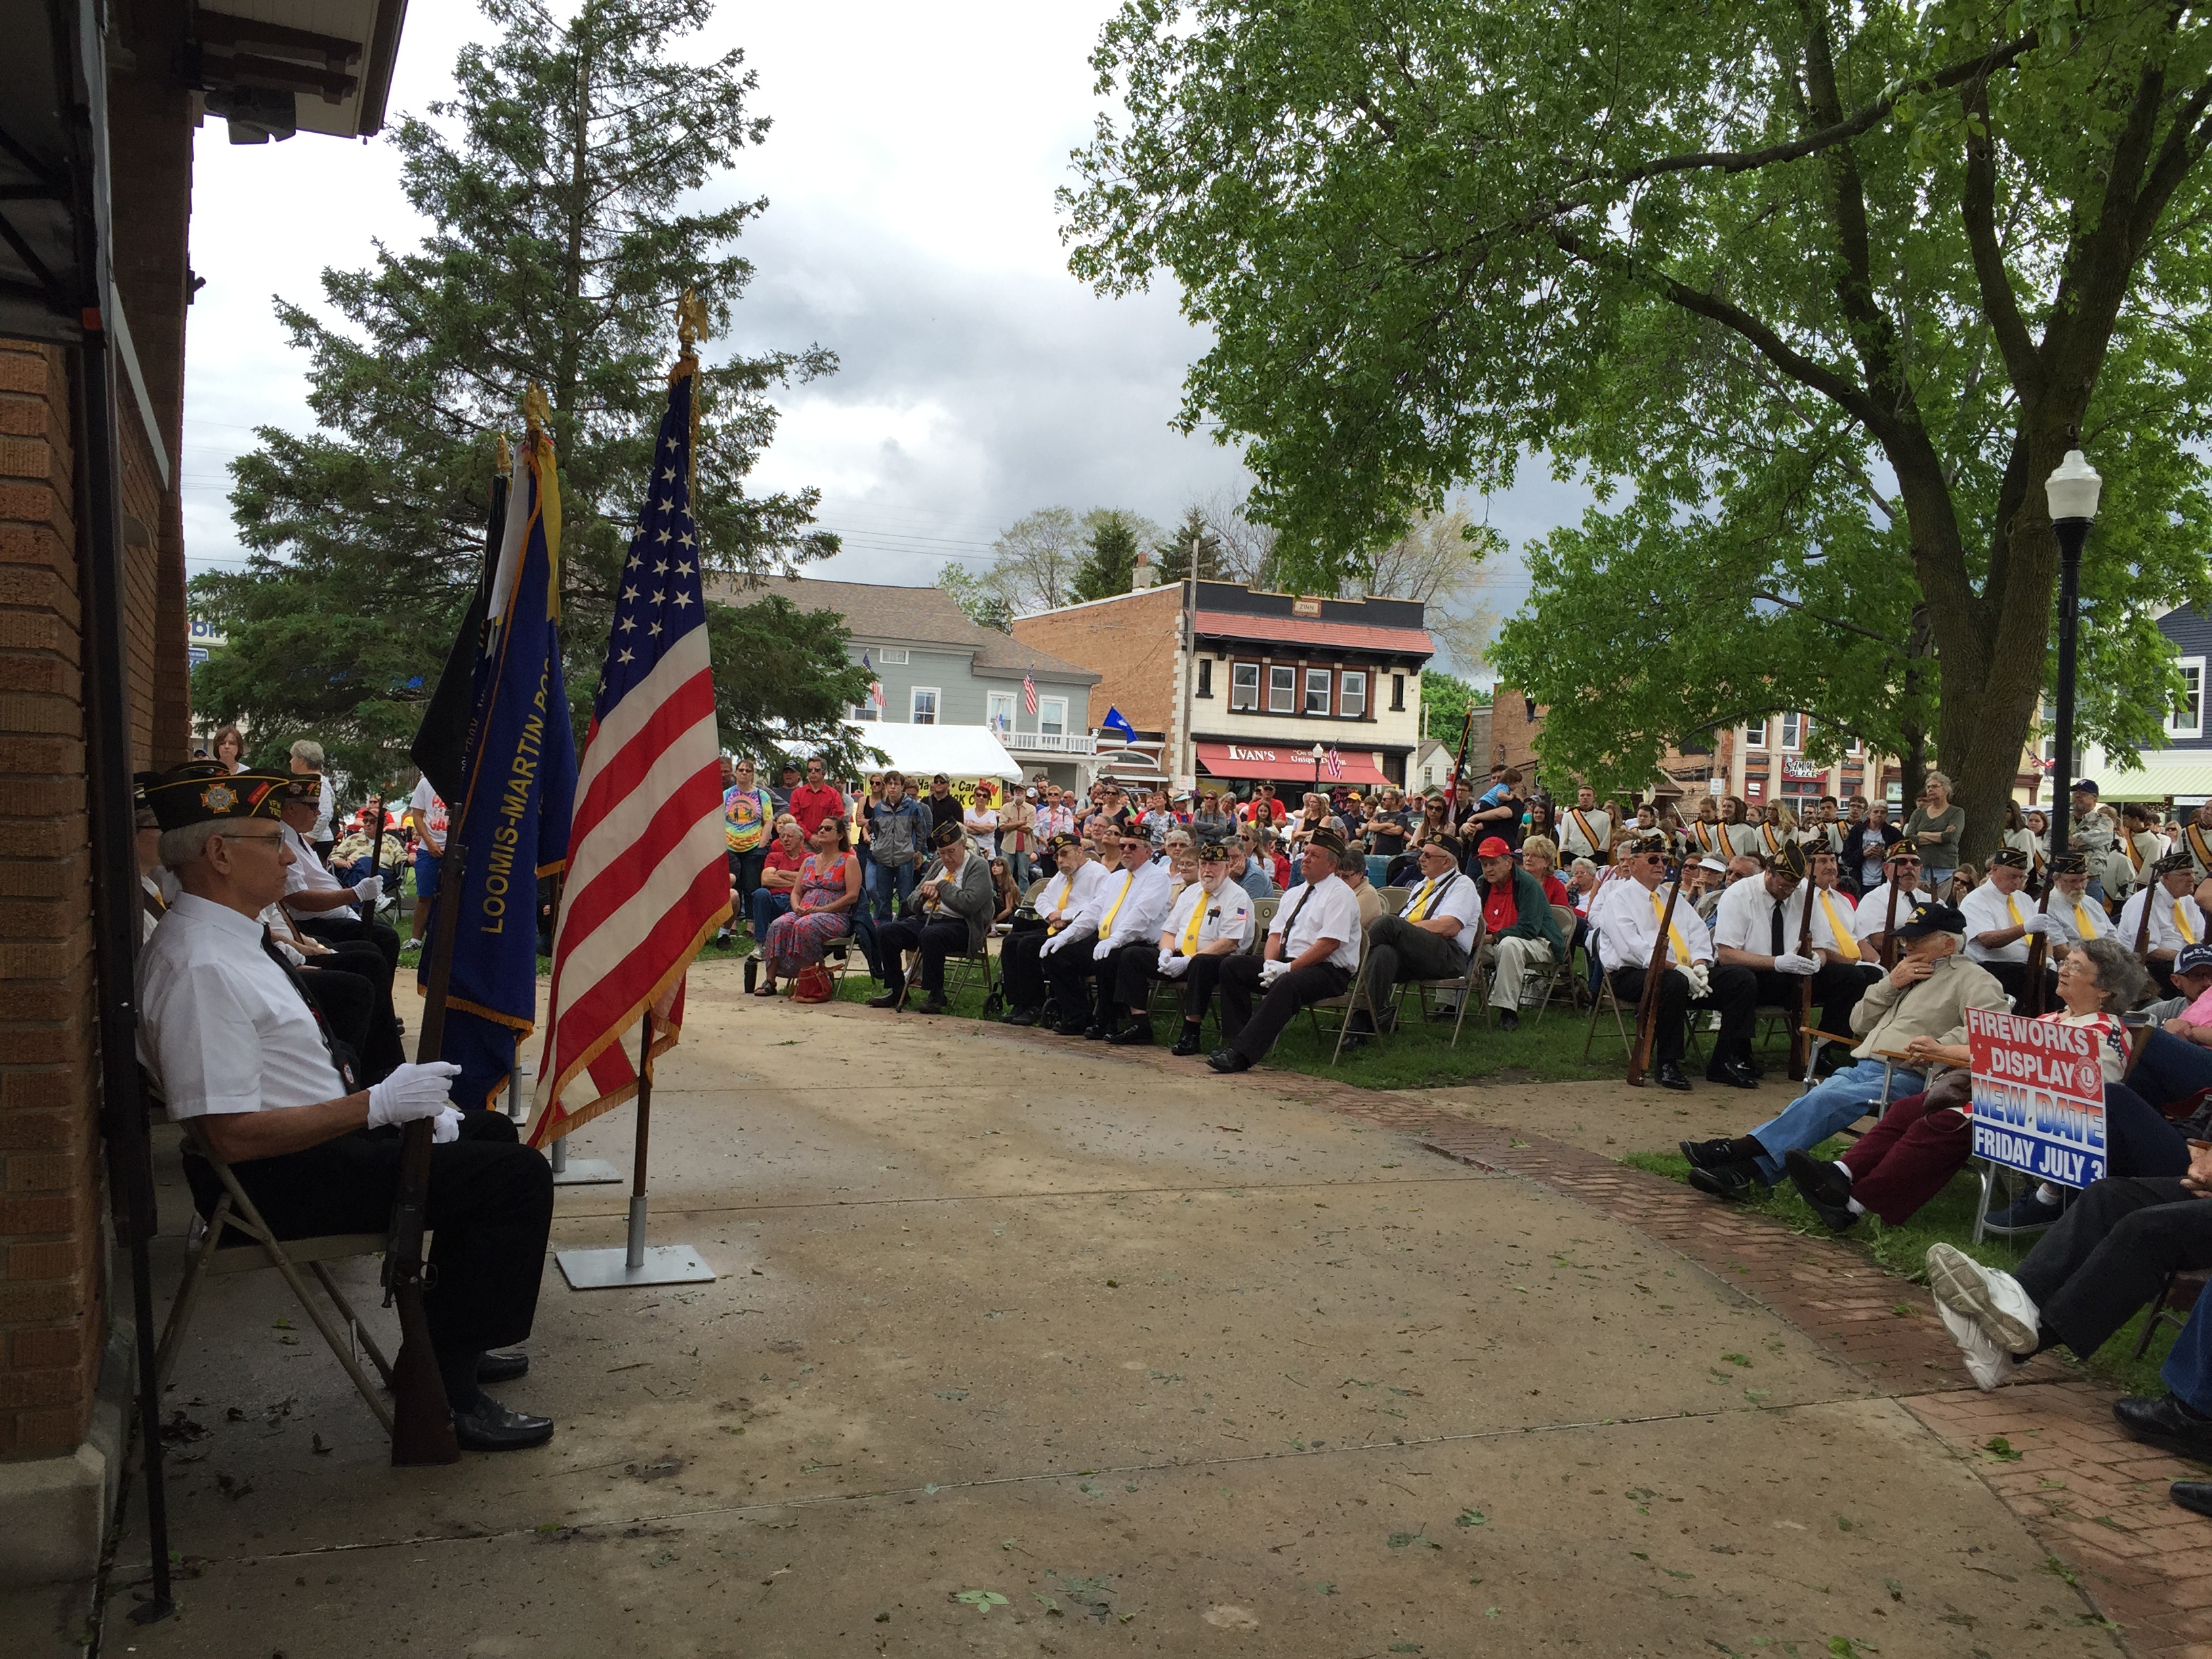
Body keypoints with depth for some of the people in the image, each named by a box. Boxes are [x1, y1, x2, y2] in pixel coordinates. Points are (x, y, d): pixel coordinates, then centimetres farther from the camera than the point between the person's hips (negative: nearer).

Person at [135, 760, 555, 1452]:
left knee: (491, 1133, 23)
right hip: (283, 1184, -11)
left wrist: (407, 1101, 4)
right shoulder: (201, 969, -25)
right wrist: (378, 1105, -24)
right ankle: (448, 1390, -4)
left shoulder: (228, 938, 9)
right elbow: (232, 1134, -29)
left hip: (322, 1138, 11)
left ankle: (446, 1343, 29)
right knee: (520, 1177, -13)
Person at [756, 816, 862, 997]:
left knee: (805, 926, -36)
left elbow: (852, 896, -8)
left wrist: (822, 909, -16)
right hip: (803, 913, 5)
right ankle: (770, 979, -29)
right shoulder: (809, 861, 23)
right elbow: (796, 892, 20)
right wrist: (797, 907, -4)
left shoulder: (849, 861, 4)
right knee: (779, 925, -25)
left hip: (835, 916, -5)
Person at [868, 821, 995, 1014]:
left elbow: (969, 903, -18)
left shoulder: (978, 867, -2)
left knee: (930, 935, -38)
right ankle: (896, 991, -4)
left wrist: (940, 886, -9)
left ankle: (935, 996, -26)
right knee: (885, 932, -13)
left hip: (959, 925, -7)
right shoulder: (937, 865, 21)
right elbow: (912, 901, 21)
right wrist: (925, 893, -2)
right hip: (926, 919, 8)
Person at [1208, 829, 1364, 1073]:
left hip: (1328, 971, -8)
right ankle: (1234, 1041, -11)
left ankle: (1242, 1054, -42)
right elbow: (1275, 934, 14)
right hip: (1287, 963, 8)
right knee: (1232, 966, -6)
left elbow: (1328, 944, -17)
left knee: (1286, 984, -38)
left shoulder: (1339, 895, -6)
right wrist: (1270, 964, -8)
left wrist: (1289, 968, -21)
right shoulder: (1294, 895, 20)